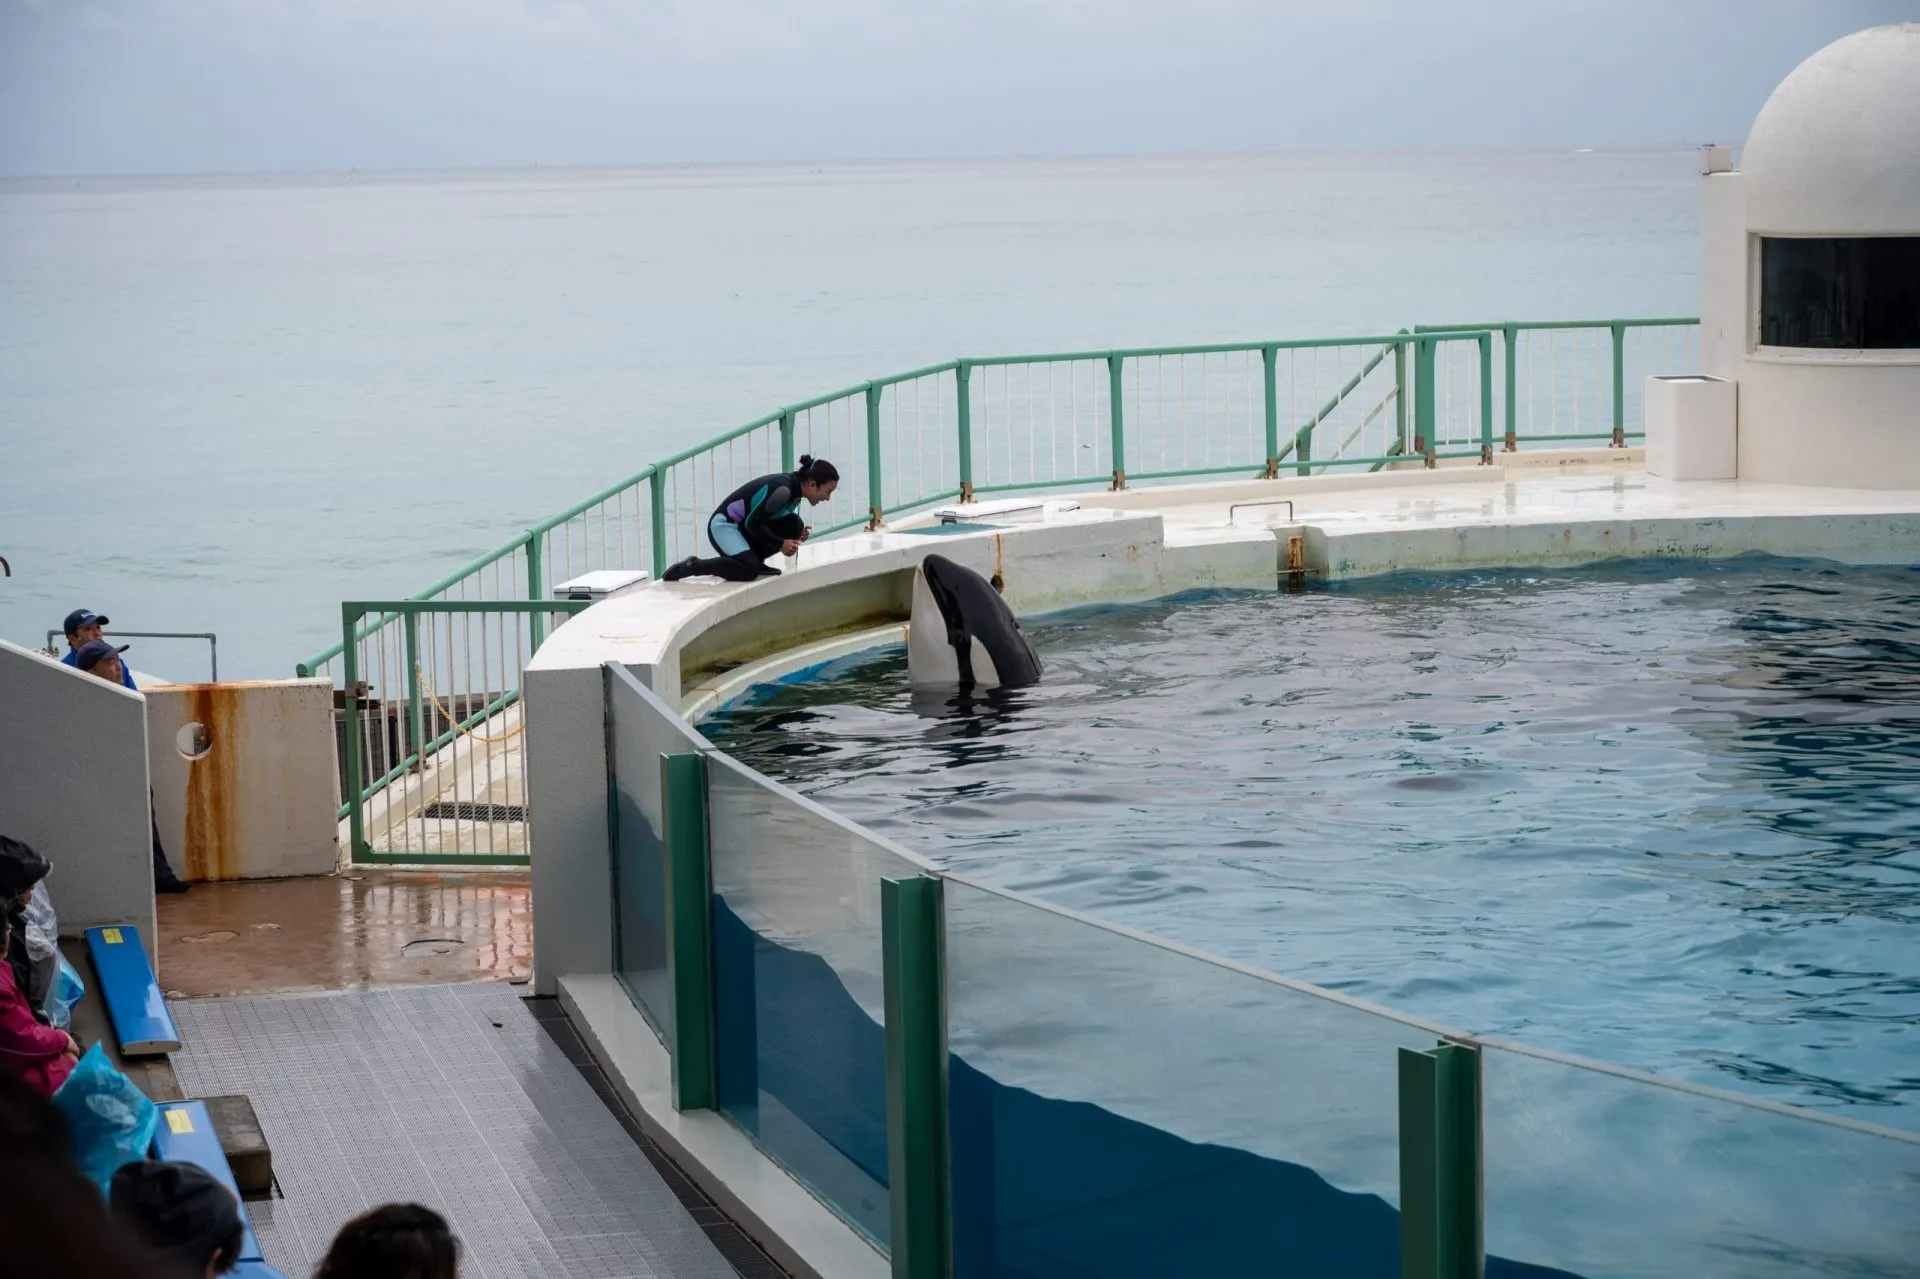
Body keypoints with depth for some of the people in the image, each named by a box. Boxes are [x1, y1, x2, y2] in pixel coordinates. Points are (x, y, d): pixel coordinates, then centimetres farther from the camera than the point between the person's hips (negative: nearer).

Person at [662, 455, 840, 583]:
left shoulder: (794, 487, 5)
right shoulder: (783, 490, -25)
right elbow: (753, 522, -23)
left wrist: (797, 534, -3)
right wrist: (781, 544, -15)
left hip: (742, 527, 9)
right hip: (723, 524, -9)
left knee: (793, 525, -3)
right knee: (748, 570, -29)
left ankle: (755, 561, 6)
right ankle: (692, 566, -14)